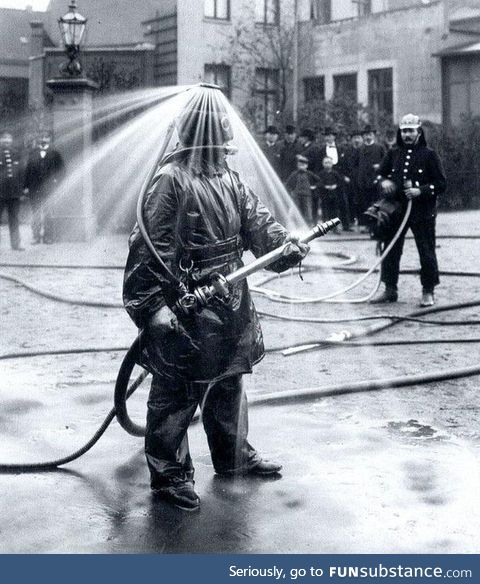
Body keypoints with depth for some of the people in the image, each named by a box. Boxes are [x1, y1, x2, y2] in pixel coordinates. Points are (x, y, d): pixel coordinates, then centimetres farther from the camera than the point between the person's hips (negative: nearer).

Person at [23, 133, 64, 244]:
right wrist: (26, 186, 2)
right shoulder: (33, 154, 10)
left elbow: (60, 169, 8)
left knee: (47, 213, -4)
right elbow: (28, 170, 8)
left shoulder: (55, 154, 6)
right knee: (35, 213, 3)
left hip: (48, 188, -2)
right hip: (34, 188, 2)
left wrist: (55, 180, -4)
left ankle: (48, 236, 0)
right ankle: (36, 236, 7)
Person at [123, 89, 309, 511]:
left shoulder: (229, 180, 11)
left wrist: (286, 245, -10)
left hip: (230, 305, 9)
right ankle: (168, 473, 13)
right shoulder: (171, 180, -16)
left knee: (229, 383, 21)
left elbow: (258, 222, 9)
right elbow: (149, 247, -19)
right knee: (177, 393, 1)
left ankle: (233, 455, 38)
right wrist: (153, 305, -24)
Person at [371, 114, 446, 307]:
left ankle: (428, 292, 11)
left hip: (422, 212, -4)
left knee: (426, 252, 0)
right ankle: (390, 289, 18)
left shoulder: (429, 155, -3)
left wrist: (420, 191, -18)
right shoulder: (393, 154, 9)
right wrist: (384, 181, -3)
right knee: (391, 250, 8)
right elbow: (380, 173, 20)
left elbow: (441, 184, -4)